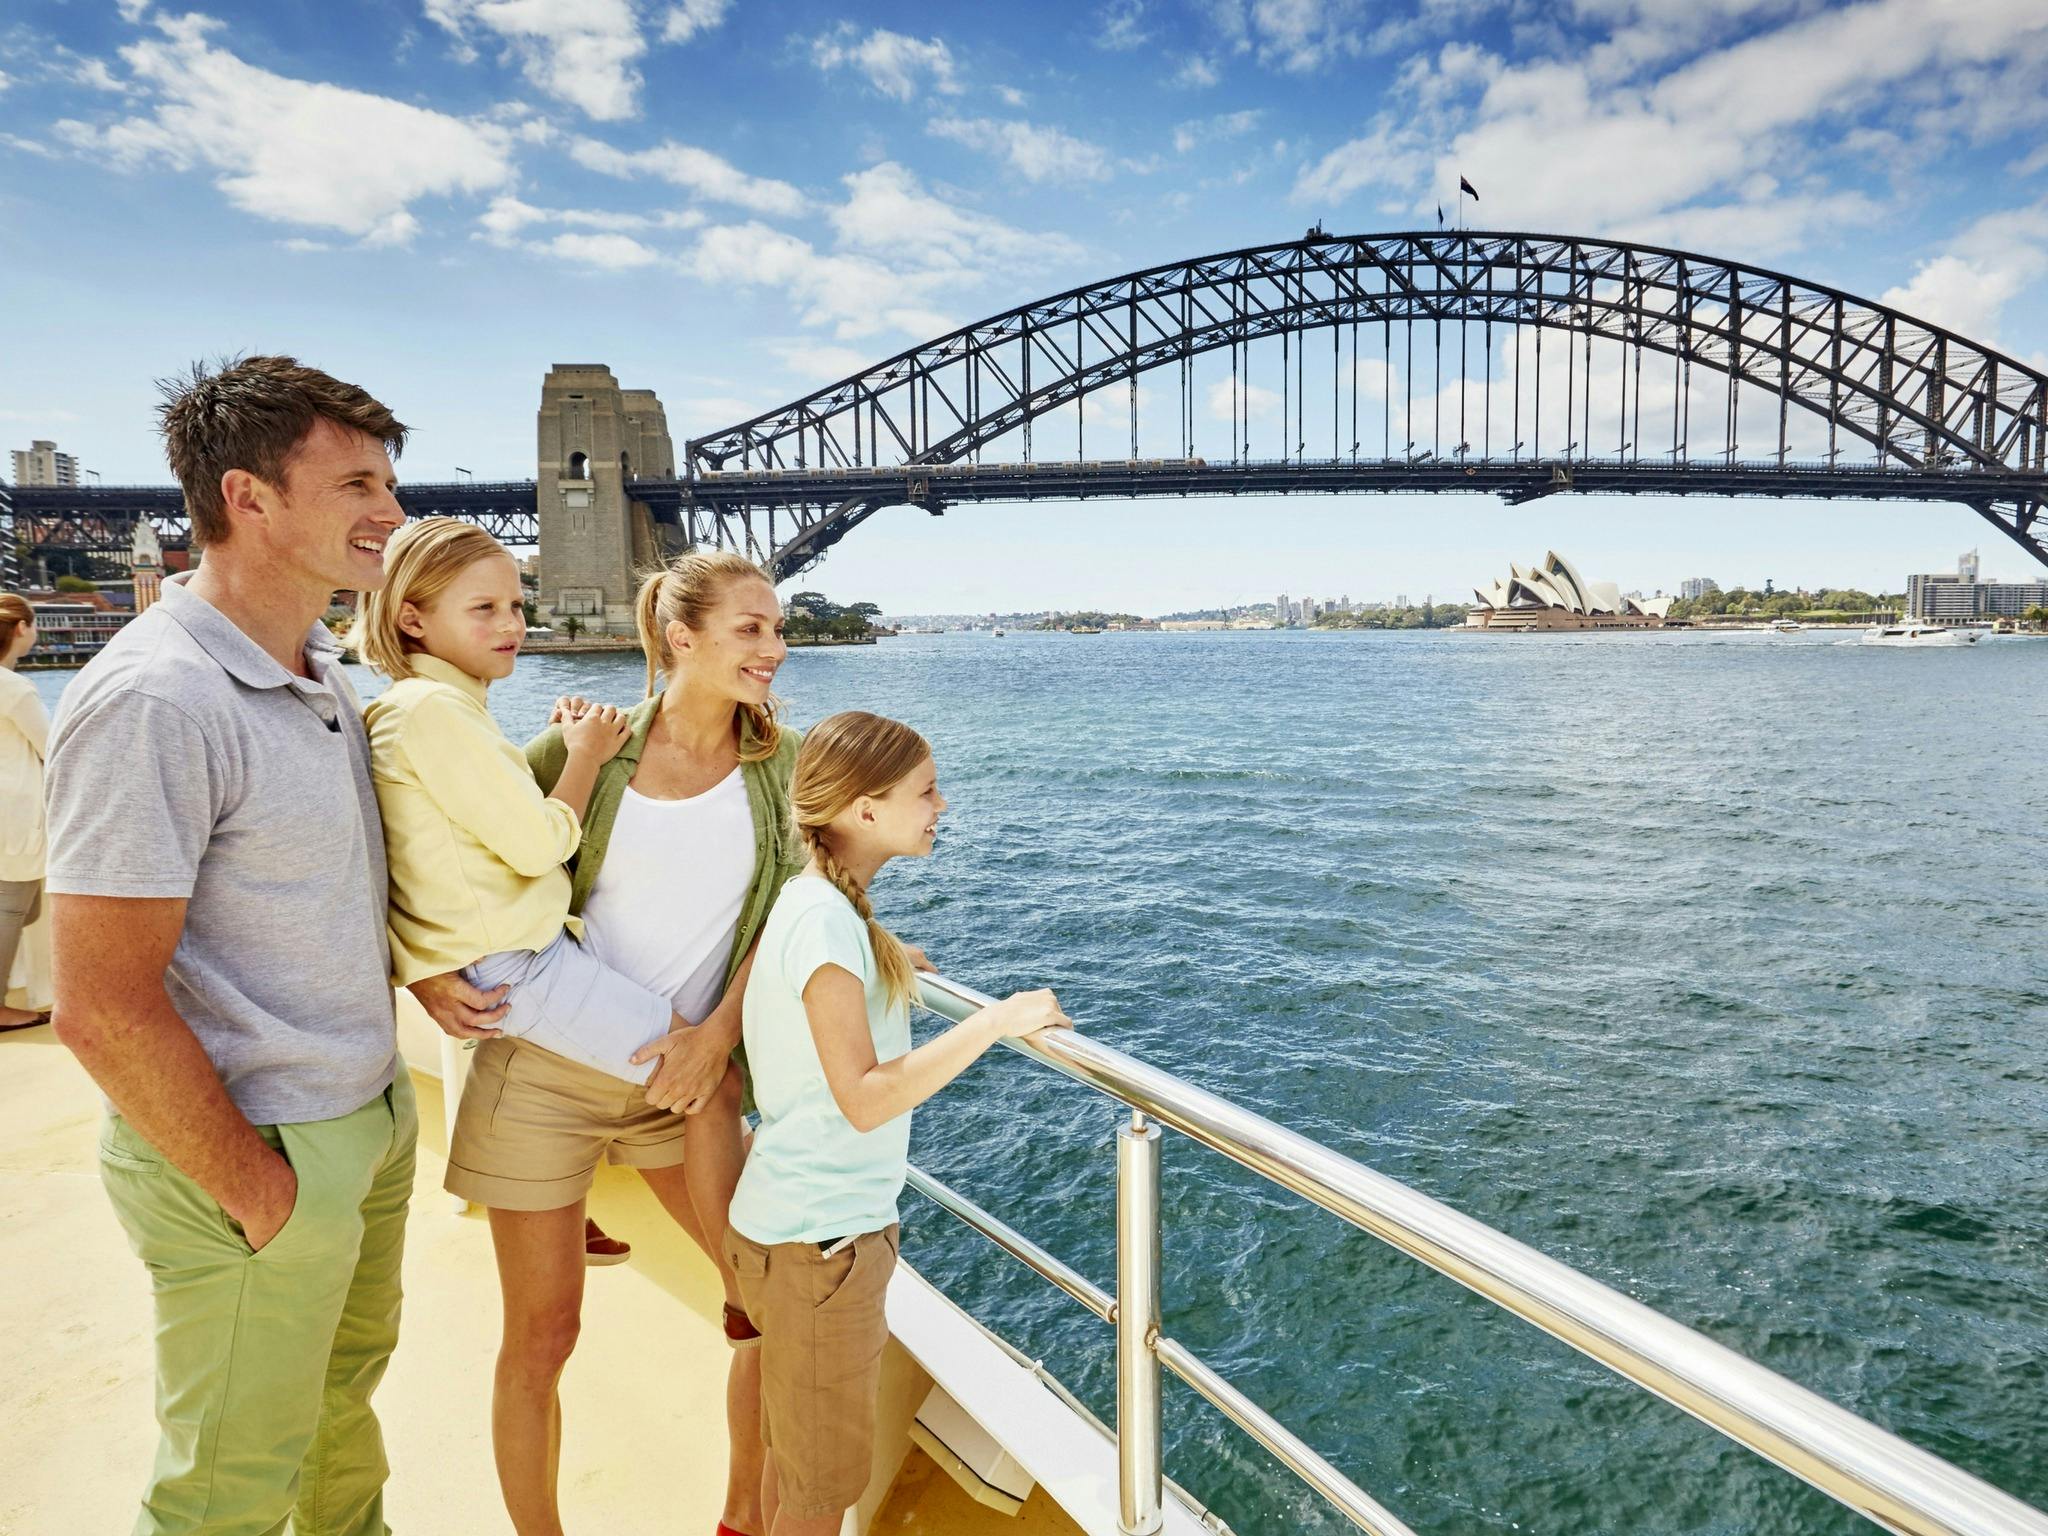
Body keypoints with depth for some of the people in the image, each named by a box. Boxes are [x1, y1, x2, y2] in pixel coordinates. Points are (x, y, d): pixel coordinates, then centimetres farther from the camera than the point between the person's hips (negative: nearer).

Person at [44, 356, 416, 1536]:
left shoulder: (327, 672, 4)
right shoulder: (155, 702, -23)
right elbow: (102, 1008, -23)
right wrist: (254, 1188, -16)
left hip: (373, 1116, 8)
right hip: (256, 1153, -8)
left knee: (347, 1386, 27)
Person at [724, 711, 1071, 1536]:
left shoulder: (812, 901, 4)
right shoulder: (825, 920, -24)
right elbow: (865, 1098, -29)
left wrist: (883, 964, 18)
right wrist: (997, 1020, -26)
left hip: (817, 1223, 9)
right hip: (819, 1238, -9)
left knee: (794, 1467, 25)